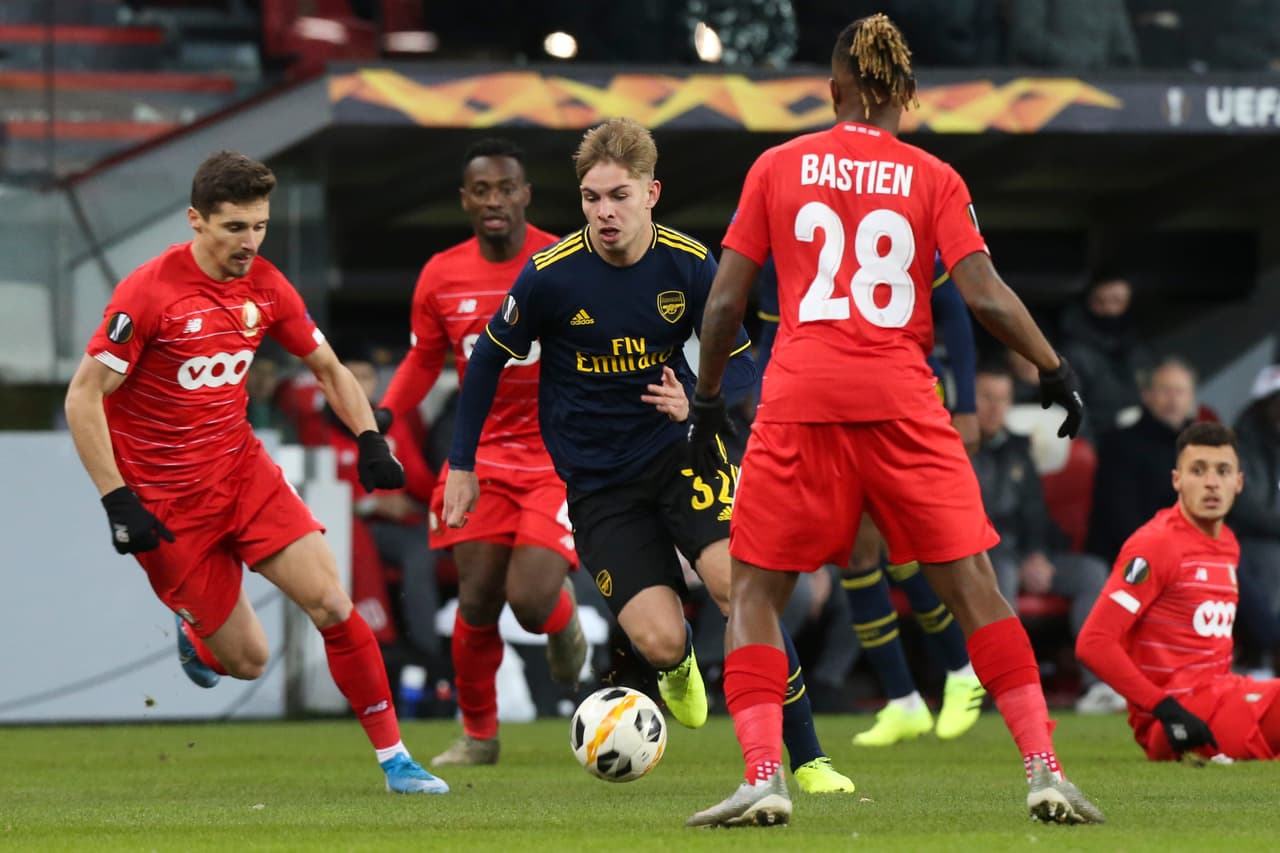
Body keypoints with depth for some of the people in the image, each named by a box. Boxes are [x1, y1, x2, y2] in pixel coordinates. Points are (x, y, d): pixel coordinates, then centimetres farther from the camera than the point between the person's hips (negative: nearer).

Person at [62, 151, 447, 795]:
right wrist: (117, 500, -21)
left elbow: (326, 367, 14)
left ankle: (394, 758, -4)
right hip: (166, 500, -4)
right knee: (248, 661, -2)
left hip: (244, 473, 5)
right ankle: (195, 636, 34)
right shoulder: (149, 292, -18)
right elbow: (83, 397, -16)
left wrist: (369, 439, -1)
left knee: (332, 605, -12)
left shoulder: (266, 288, -1)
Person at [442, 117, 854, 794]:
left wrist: (700, 404, -21)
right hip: (597, 479, -1)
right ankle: (676, 666, 28)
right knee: (661, 641, -14)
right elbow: (488, 358, 1)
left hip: (678, 448, 1)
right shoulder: (550, 274, -14)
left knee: (738, 586, -23)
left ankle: (807, 760, -10)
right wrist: (462, 466, 5)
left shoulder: (690, 266, -10)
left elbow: (739, 364, 1)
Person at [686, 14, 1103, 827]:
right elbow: (985, 296, -5)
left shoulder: (778, 167, 7)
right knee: (972, 585, 4)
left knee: (755, 591, 10)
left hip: (799, 397, 0)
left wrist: (708, 398, 16)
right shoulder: (933, 178, 5)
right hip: (901, 397, 0)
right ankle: (1044, 768, -3)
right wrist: (1055, 369, 6)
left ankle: (763, 775, -4)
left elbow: (725, 301, 5)